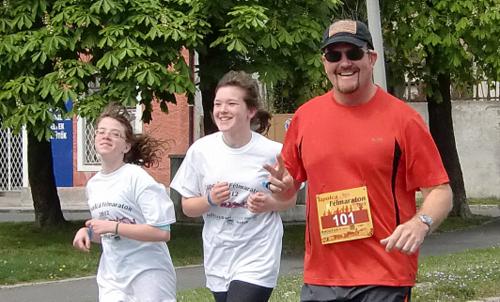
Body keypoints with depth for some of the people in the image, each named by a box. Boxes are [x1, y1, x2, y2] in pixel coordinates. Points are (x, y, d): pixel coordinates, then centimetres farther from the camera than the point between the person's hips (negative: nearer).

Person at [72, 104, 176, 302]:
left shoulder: (138, 178, -13)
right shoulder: (93, 185, 9)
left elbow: (162, 232, -19)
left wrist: (114, 227, -20)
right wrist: (87, 232, 0)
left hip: (147, 274, -6)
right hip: (111, 278, 6)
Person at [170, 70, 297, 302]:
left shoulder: (272, 152, -9)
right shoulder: (200, 150, -3)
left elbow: (289, 198, 6)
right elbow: (187, 207, 5)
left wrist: (269, 204, -15)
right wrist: (210, 200, -15)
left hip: (256, 259, -4)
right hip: (218, 258, 4)